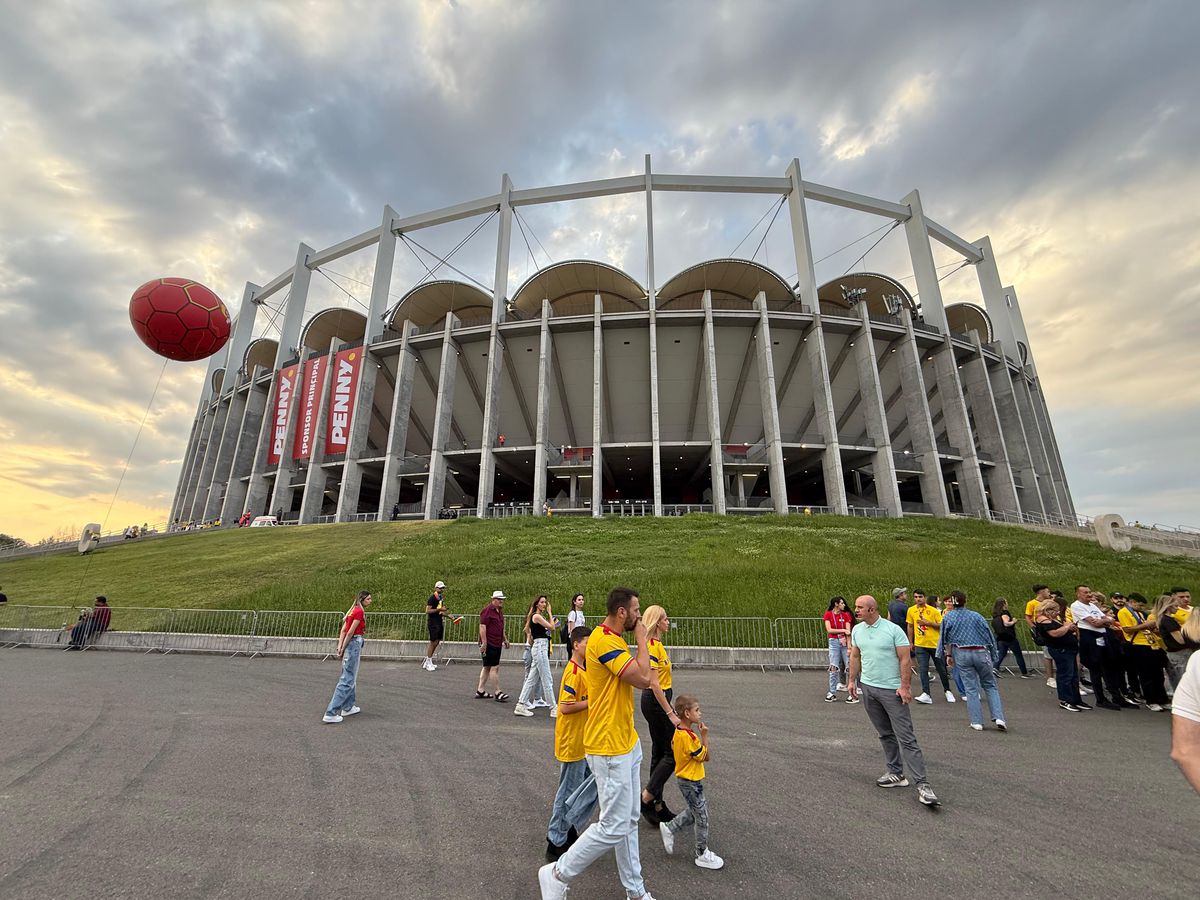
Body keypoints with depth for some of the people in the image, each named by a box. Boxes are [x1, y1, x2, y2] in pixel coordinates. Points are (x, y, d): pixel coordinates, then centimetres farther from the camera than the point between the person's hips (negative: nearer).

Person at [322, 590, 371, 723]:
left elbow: (343, 630, 9)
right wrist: (342, 650, -10)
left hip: (349, 644, 10)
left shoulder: (353, 610, 13)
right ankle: (331, 714, -6)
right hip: (354, 643, -10)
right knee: (347, 680, -6)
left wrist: (340, 647, 4)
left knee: (349, 677, 19)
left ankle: (348, 707, 28)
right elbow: (350, 632, -17)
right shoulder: (360, 611, -14)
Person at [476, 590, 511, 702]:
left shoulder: (499, 611, 16)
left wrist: (505, 639, 25)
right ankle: (497, 693, -2)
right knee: (494, 667, -7)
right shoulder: (487, 611, -13)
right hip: (489, 644, -9)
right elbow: (482, 627, -18)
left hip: (497, 644, 9)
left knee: (487, 667, 14)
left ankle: (480, 691, 22)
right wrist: (484, 643, -21)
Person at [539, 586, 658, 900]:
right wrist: (642, 641, -18)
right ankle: (558, 874, 18)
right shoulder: (604, 641, -25)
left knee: (629, 821, 20)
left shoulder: (613, 639, 8)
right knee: (614, 827, 1)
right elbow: (643, 679, -28)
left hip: (627, 743, 10)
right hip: (610, 749, -10)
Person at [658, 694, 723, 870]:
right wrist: (704, 735, -20)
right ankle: (703, 854, 25)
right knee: (702, 816, 9)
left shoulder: (678, 732, -2)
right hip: (691, 782, -9)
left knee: (695, 811, 25)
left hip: (684, 779, 9)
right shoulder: (689, 737, -31)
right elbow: (707, 757, -21)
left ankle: (669, 828, 29)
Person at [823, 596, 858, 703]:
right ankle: (832, 692, 9)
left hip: (845, 642, 1)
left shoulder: (845, 615, 3)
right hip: (834, 642, -1)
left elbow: (848, 632, -3)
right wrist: (842, 630, -12)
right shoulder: (828, 614, 0)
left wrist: (849, 647, -10)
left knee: (849, 667, 0)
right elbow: (829, 630, -7)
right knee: (833, 668, 0)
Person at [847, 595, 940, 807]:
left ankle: (922, 784, 2)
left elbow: (905, 660, -12)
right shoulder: (857, 630, 5)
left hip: (892, 690, -6)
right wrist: (852, 680, 12)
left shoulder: (893, 629, -12)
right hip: (867, 688, 6)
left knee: (906, 738, -4)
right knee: (885, 735, 15)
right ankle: (896, 774, 26)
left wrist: (905, 686, -17)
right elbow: (855, 657, 14)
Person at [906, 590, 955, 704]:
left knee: (942, 669, 11)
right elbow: (910, 627, 11)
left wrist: (928, 623, -18)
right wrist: (911, 642, 12)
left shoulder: (933, 610, -5)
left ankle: (947, 691, 32)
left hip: (935, 644, -1)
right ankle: (926, 694, -3)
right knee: (922, 670, -4)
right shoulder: (911, 610, 2)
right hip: (920, 645, 1)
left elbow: (942, 625, -5)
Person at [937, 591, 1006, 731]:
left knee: (971, 688, 6)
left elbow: (945, 639, 5)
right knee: (990, 686, 13)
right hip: (981, 653, 0)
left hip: (961, 654, 0)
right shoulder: (976, 616, 0)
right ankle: (999, 718, 4)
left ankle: (977, 722, 9)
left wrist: (948, 655, 17)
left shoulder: (947, 618, 0)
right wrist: (993, 656, 12)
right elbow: (988, 635, 3)